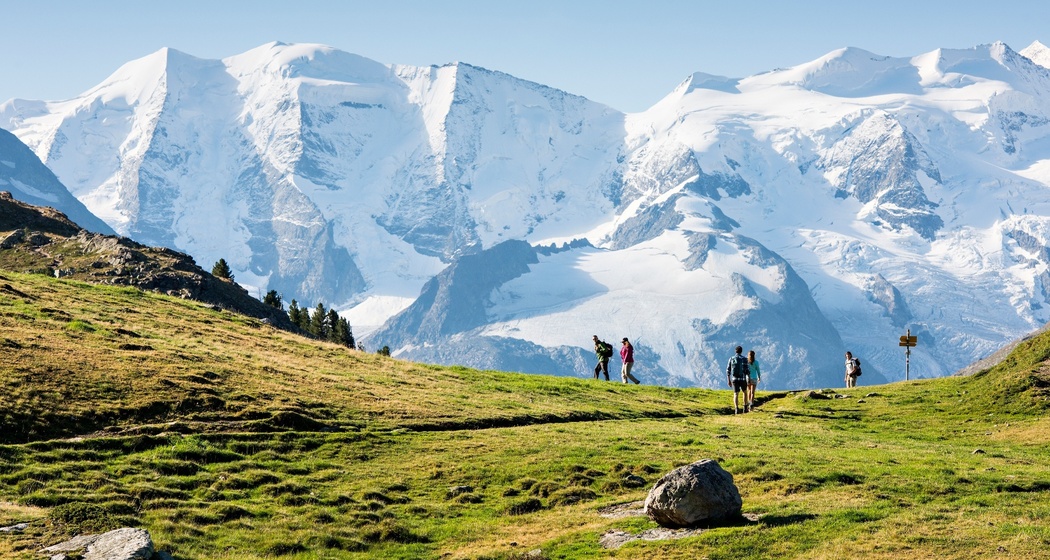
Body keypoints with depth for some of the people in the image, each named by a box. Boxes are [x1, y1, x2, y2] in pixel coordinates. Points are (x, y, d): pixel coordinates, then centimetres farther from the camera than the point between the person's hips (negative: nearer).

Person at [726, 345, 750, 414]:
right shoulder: (744, 359, -5)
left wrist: (728, 381, 8)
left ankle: (736, 409, -21)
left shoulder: (731, 359, 3)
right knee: (745, 392, 23)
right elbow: (747, 370, -10)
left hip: (734, 379, 1)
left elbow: (728, 370, 2)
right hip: (743, 379, -1)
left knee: (736, 395, -1)